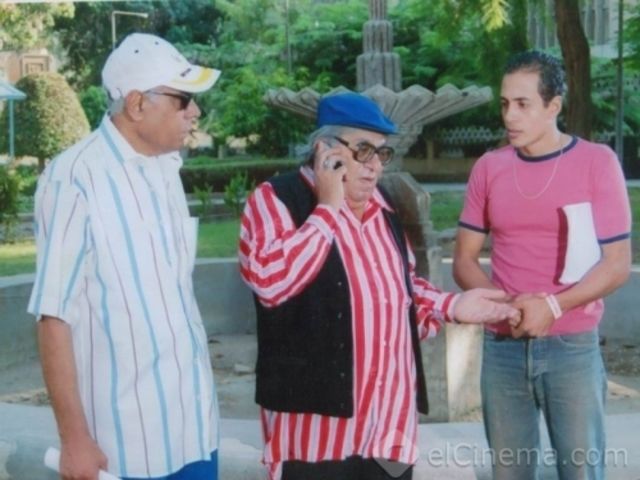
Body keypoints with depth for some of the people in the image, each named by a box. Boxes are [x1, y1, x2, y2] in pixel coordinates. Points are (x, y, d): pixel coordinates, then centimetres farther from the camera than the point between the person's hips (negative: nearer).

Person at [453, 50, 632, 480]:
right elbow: (464, 260, 7)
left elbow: (617, 264, -6)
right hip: (503, 346, 3)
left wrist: (553, 306, -19)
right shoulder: (489, 168, 5)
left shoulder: (597, 162, -4)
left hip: (573, 346, -2)